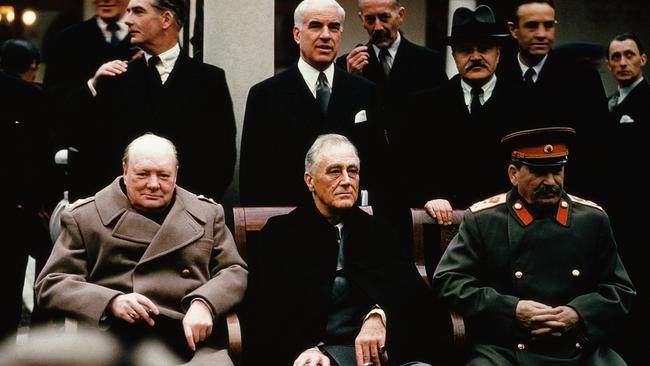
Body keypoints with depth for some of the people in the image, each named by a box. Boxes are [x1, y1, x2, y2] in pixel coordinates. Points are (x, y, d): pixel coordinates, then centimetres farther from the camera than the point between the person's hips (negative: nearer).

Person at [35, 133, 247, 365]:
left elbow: (235, 272, 17)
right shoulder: (84, 217, 12)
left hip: (193, 340, 1)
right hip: (115, 343, -1)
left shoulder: (207, 213, 20)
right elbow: (50, 284, 8)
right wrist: (111, 302, -10)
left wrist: (204, 303, -6)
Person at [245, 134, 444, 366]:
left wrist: (379, 315, -20)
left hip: (377, 347, 3)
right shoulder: (281, 232, 10)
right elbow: (267, 311, -2)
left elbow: (410, 287, 2)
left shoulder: (376, 231, 17)